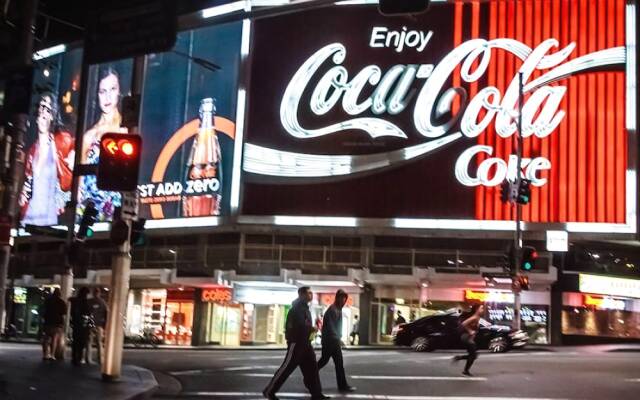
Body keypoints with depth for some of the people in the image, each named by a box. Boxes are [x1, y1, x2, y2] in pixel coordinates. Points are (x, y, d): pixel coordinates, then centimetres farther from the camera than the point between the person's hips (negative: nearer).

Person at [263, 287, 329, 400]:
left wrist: (311, 329, 2)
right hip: (296, 342, -10)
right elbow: (299, 325, -26)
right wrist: (312, 329, -11)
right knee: (287, 367, -6)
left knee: (311, 367, 7)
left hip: (304, 343, 10)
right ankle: (269, 391, 1)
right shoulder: (298, 307, -15)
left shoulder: (304, 307, 18)